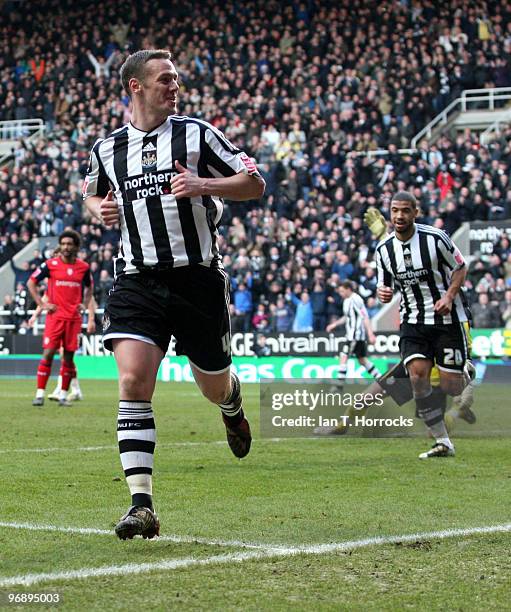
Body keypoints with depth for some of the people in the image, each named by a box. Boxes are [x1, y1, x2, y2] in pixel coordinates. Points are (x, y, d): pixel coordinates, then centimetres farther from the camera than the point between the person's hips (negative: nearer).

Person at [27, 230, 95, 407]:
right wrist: (41, 304, -1)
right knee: (48, 354, -10)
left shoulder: (84, 267, 6)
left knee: (68, 357, 4)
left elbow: (89, 287, 23)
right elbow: (31, 282, 6)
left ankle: (63, 395, 13)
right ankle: (40, 394, -6)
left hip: (74, 318, 2)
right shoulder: (50, 264, -1)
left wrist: (84, 305, 11)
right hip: (55, 316, -2)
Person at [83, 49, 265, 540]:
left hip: (197, 278, -1)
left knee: (214, 386, 12)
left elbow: (254, 184, 2)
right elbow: (91, 192, 29)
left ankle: (233, 408, 53)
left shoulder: (196, 135, 1)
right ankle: (141, 504, -18)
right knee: (133, 381, -18)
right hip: (137, 282, 1)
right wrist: (99, 209, 5)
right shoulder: (107, 149, 8)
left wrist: (203, 185, -15)